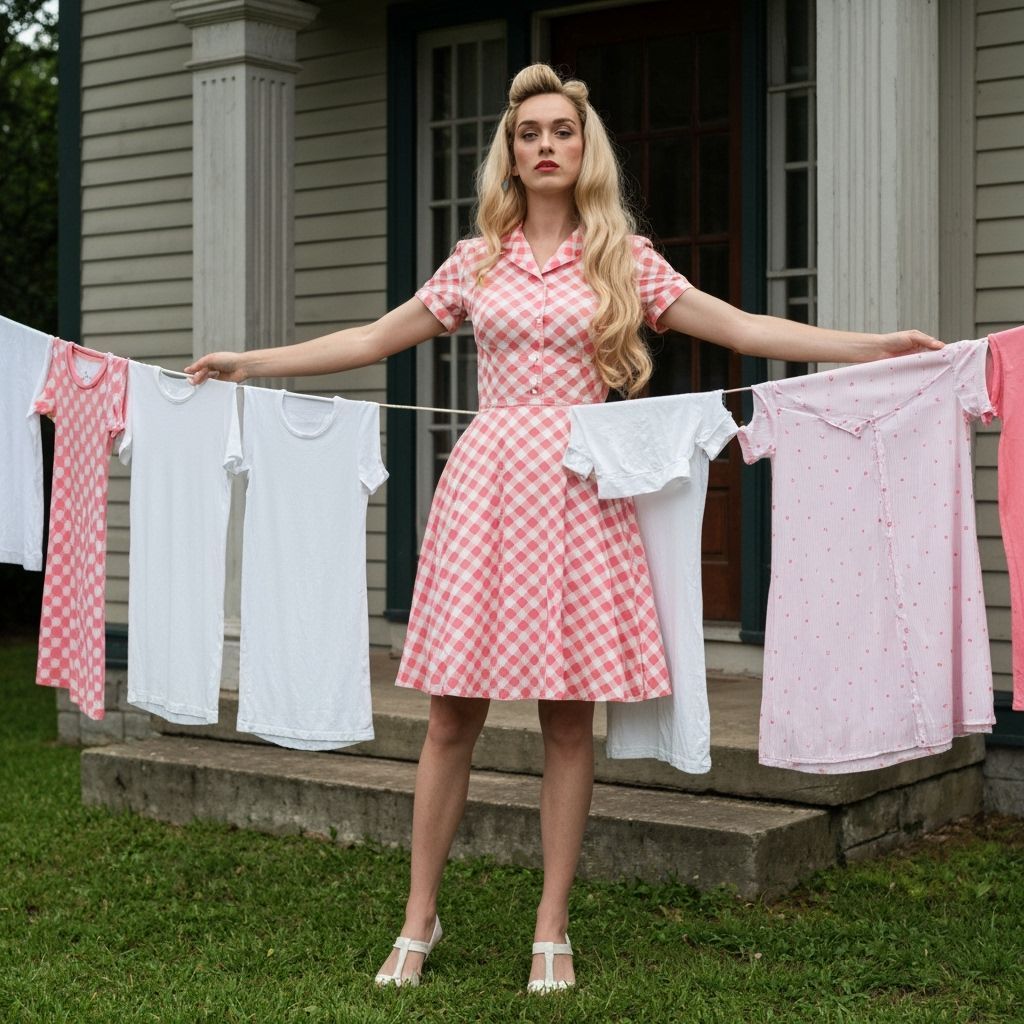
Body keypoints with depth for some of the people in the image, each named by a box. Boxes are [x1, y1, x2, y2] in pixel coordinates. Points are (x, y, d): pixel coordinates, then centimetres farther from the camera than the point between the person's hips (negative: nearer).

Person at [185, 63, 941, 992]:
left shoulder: (623, 260, 8)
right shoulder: (477, 262, 12)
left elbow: (744, 329, 5)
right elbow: (374, 339, 19)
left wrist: (878, 346, -2)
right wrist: (250, 362, 19)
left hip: (578, 486, -1)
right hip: (487, 478, 1)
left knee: (570, 714, 2)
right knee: (453, 712, 0)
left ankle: (552, 929, 13)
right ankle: (420, 918, 14)